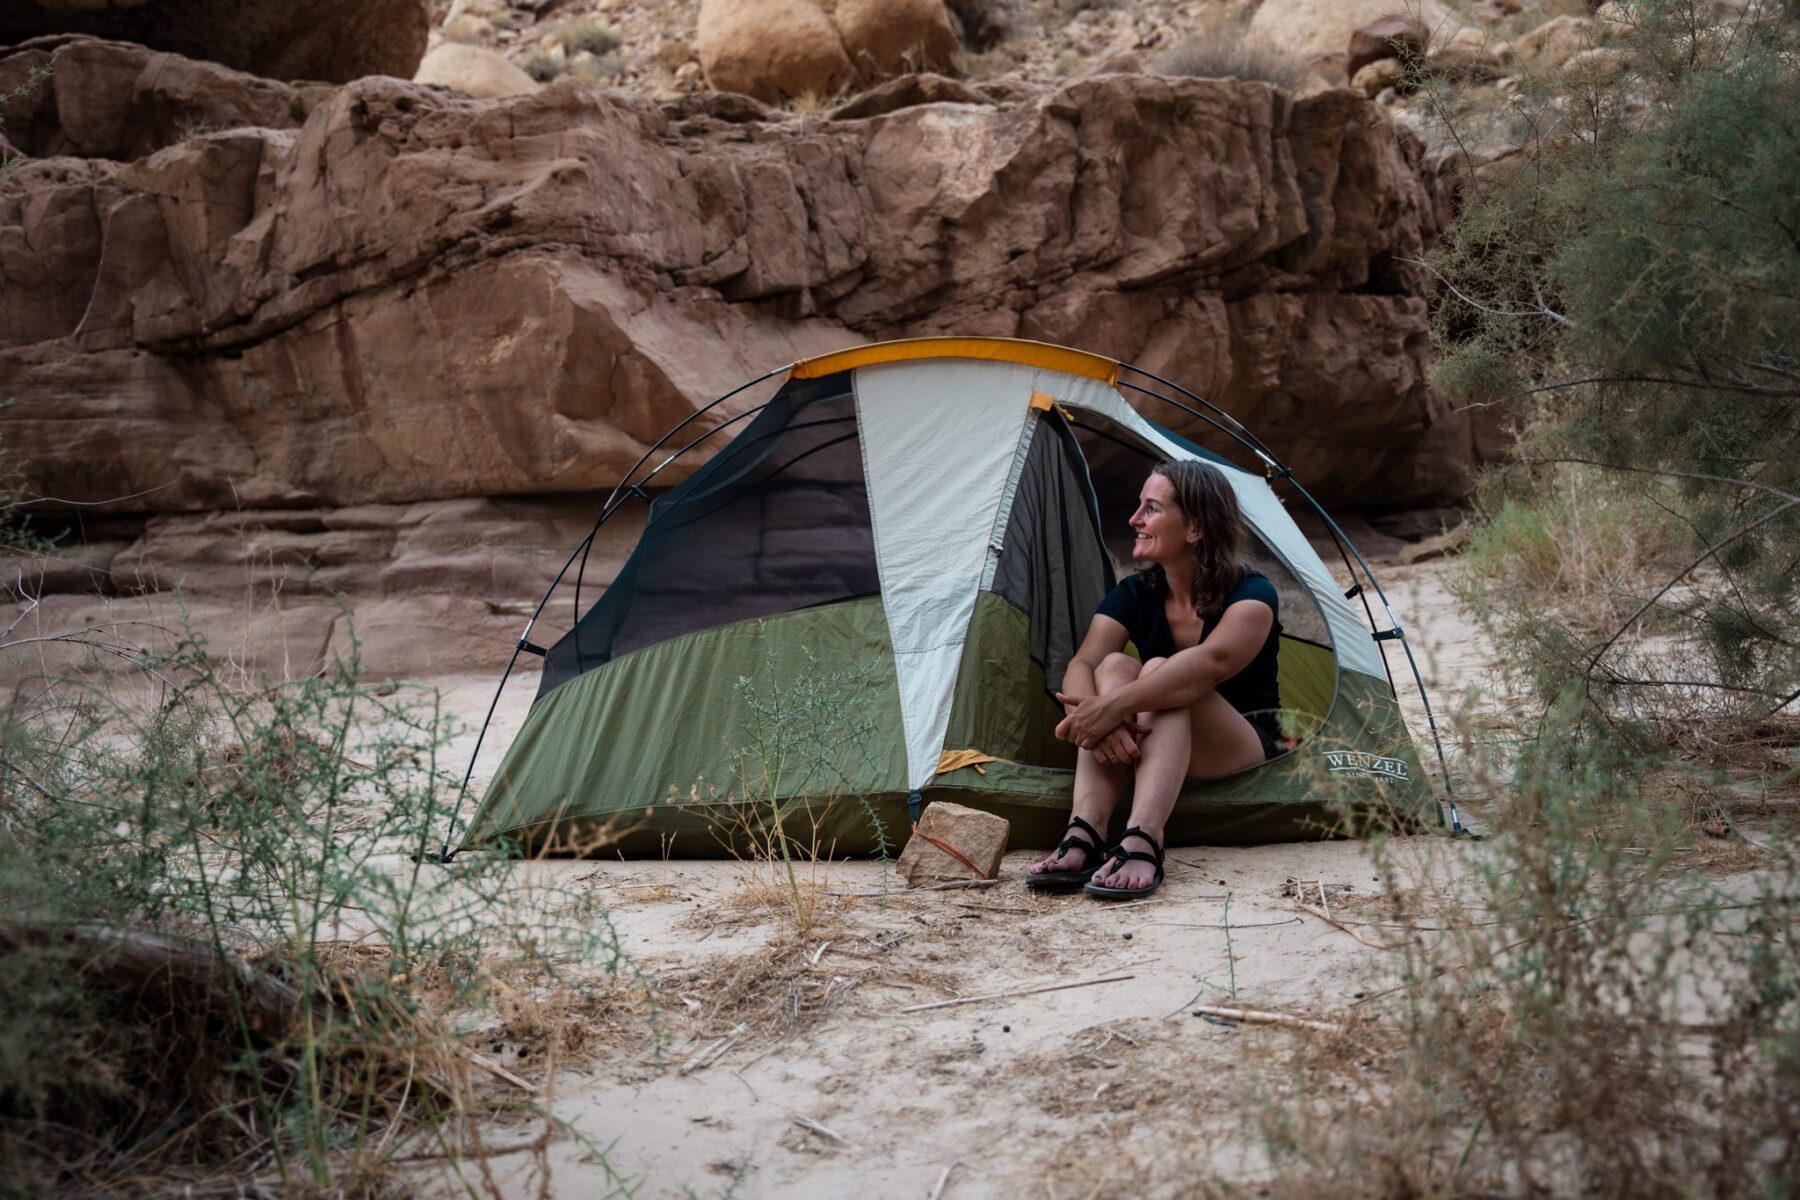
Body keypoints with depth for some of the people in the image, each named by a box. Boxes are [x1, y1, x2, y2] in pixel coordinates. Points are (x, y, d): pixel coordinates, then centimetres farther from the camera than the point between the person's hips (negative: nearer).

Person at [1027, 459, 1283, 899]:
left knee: (1159, 671, -33)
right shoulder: (1133, 596, -1)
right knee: (1115, 667, -26)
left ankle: (1141, 846, -52)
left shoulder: (1252, 594, -17)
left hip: (1247, 752, -4)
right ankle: (1082, 838, -42)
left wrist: (1115, 705, -49)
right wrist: (1094, 719, -41)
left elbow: (1211, 662, -39)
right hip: (1153, 749, 4)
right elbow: (1080, 667, -17)